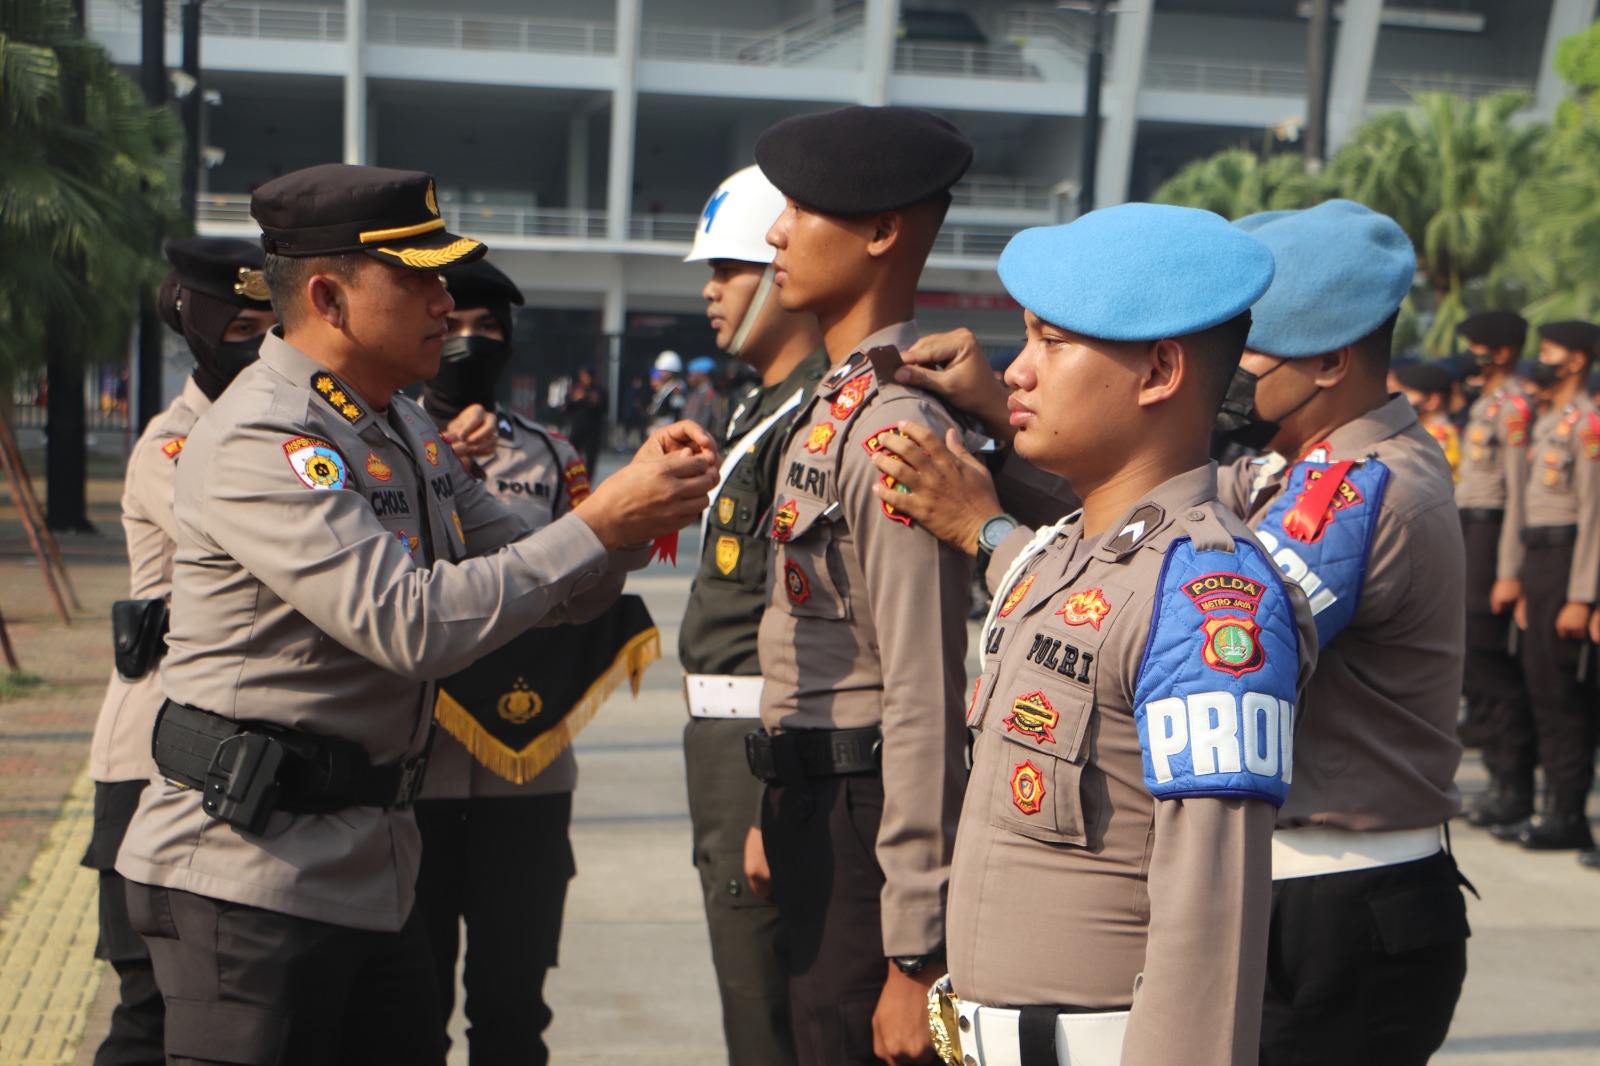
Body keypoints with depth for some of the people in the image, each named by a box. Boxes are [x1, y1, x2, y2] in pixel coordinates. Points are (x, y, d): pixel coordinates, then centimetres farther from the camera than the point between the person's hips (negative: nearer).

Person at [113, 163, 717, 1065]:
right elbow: (412, 625, -27)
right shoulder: (260, 442, -17)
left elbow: (542, 583, 13)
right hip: (250, 867, -9)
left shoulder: (408, 431, 13)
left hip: (370, 868, 9)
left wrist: (642, 502, -5)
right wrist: (600, 524, -23)